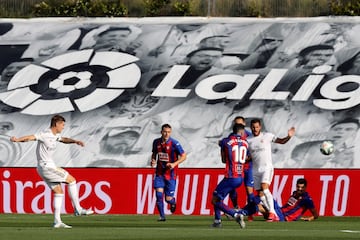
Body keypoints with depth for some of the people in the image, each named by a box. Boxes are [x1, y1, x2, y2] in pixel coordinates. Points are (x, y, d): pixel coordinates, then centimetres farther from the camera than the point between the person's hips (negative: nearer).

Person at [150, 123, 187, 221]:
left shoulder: (174, 143, -12)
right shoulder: (156, 142, 2)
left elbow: (183, 156, -9)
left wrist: (174, 164, -23)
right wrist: (153, 160, -1)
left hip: (170, 173, -3)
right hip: (159, 172, 3)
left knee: (168, 199, -2)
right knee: (159, 194, -13)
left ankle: (173, 202, 35)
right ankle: (162, 216, 0)